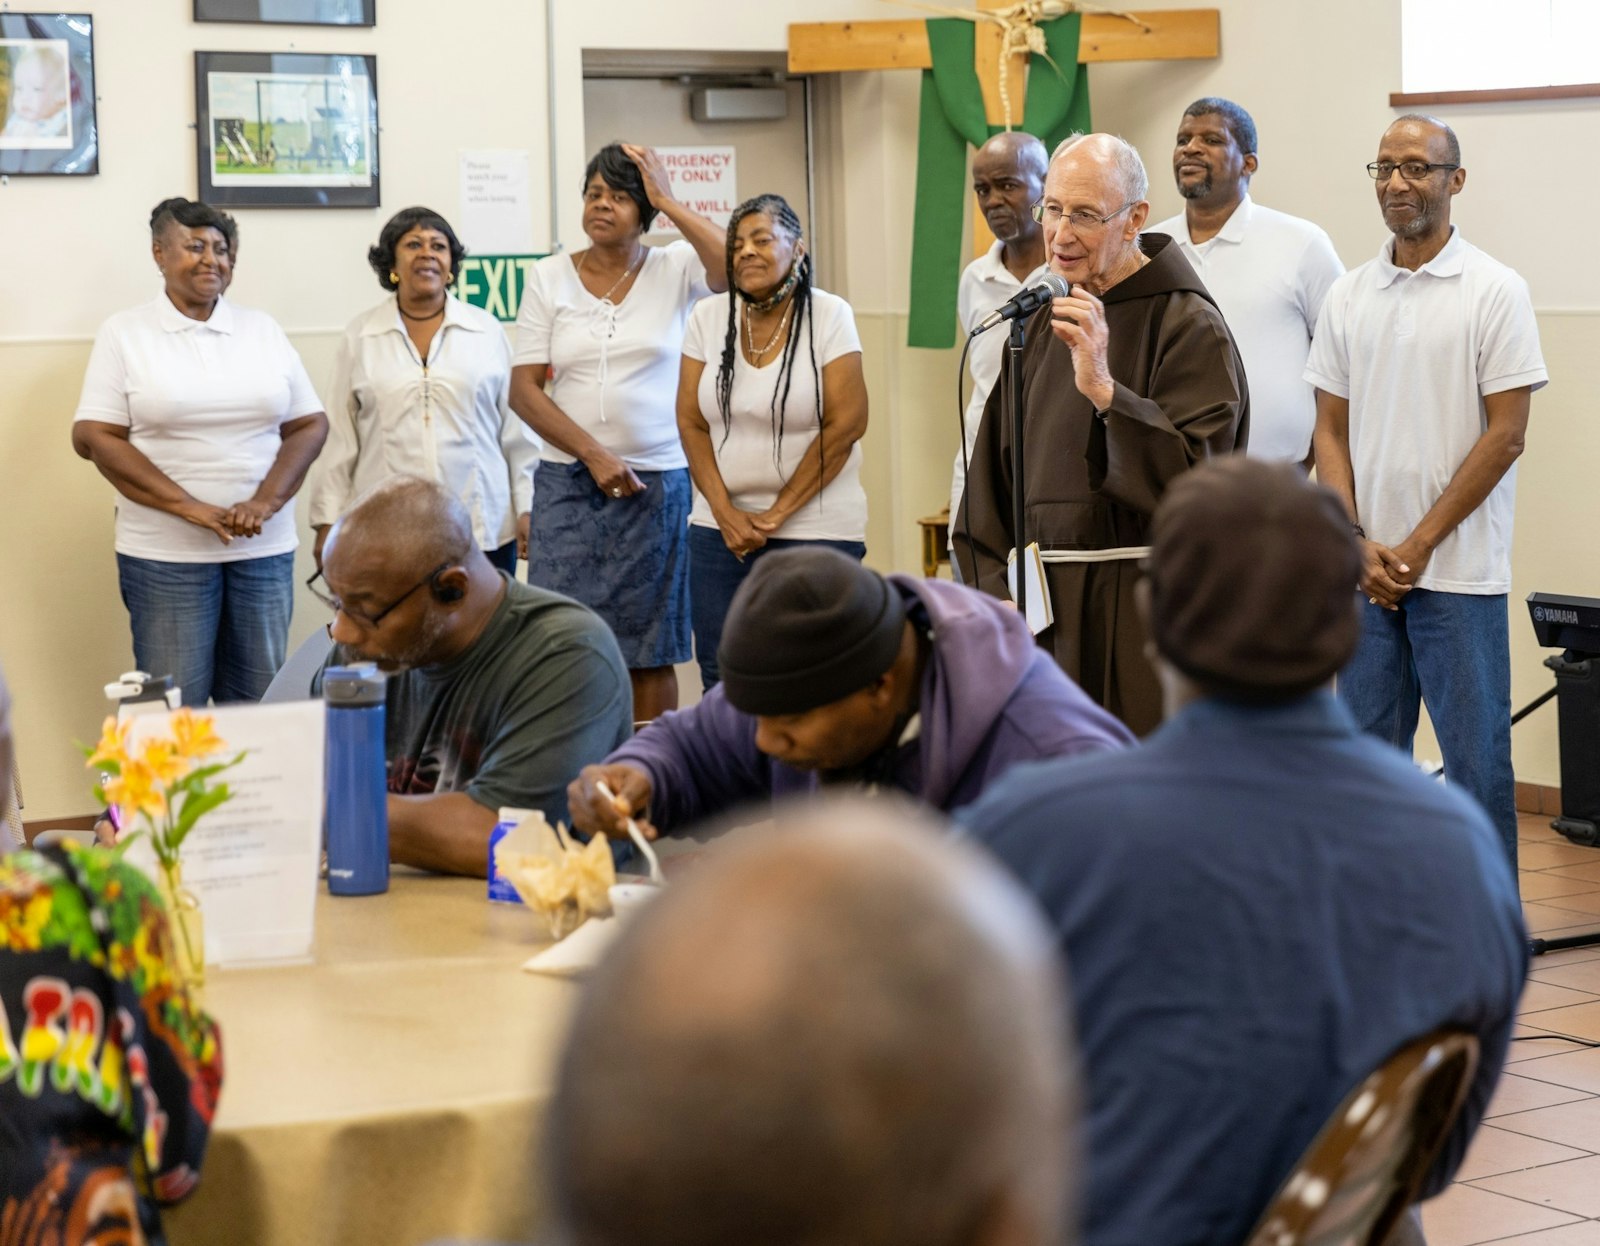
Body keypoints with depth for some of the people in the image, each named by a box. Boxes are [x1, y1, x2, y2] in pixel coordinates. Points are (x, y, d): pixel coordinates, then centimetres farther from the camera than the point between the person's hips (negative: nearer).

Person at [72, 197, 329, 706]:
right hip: (164, 554, -3)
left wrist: (265, 502, -10)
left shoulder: (263, 330, 11)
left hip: (265, 549, 3)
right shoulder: (124, 333, 2)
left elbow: (310, 425, 9)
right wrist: (191, 508, -14)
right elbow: (93, 437, -5)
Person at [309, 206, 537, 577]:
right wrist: (328, 522, 5)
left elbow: (516, 430, 9)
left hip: (484, 532, 0)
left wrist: (527, 509, 6)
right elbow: (339, 438, 8)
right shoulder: (360, 337, 8)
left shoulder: (487, 331, 8)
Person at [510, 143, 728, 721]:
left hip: (655, 483, -1)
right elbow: (523, 389, 1)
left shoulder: (674, 271, 2)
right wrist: (594, 455, -11)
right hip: (567, 480, 1)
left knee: (651, 650, 5)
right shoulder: (549, 278, 5)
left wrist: (669, 202, -13)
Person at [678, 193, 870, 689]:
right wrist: (726, 514, -6)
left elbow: (846, 424, -9)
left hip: (815, 531, -3)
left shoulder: (828, 315, -6)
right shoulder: (708, 317, 5)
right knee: (720, 683, 4)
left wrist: (777, 514, -10)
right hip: (720, 530, 4)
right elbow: (691, 422, 5)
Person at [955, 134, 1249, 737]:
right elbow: (996, 471, 18)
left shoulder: (1188, 324, -8)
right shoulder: (1045, 321, 14)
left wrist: (1105, 389, -27)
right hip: (1048, 604, 6)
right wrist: (997, 589, 9)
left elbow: (1196, 474, -18)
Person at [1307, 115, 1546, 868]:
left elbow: (1505, 433, -7)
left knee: (1476, 756, -1)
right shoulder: (1348, 296, 9)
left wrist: (1420, 543, -10)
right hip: (1365, 569, 4)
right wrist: (1359, 544, -3)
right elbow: (1331, 431, 10)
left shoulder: (1495, 291, -4)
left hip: (1459, 570, -4)